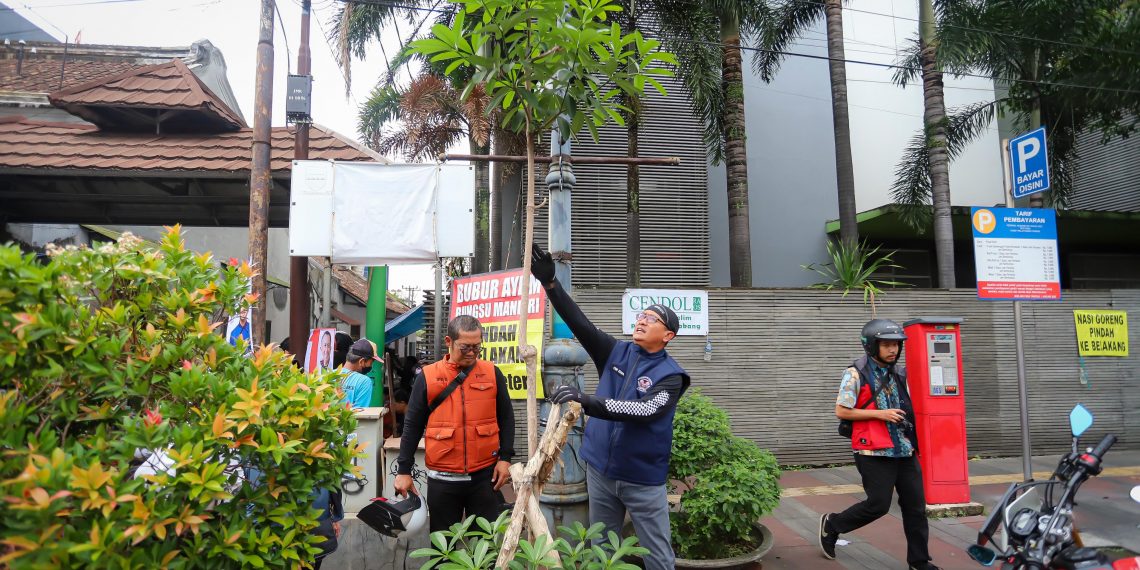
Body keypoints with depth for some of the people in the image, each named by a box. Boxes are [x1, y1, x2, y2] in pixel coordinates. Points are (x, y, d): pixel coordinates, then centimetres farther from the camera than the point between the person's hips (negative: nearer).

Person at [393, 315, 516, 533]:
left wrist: (505, 457, -1)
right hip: (442, 478, 0)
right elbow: (412, 425, 4)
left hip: (485, 475, 0)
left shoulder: (492, 373, 1)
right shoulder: (427, 376, -1)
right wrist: (403, 470, 2)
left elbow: (506, 418, 7)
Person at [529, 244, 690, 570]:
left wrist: (588, 402, -40)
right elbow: (579, 322, -8)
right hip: (600, 470, 4)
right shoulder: (617, 353, 1)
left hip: (643, 478, -4)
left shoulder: (670, 374, -12)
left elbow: (644, 411, -29)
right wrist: (549, 283, -19)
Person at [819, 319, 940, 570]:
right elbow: (841, 411, -14)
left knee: (915, 506, 8)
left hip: (904, 450, 7)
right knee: (878, 505, -4)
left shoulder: (899, 373, 11)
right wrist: (880, 414, -17)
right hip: (875, 453, -7)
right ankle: (831, 524, 18)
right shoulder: (856, 373, -11)